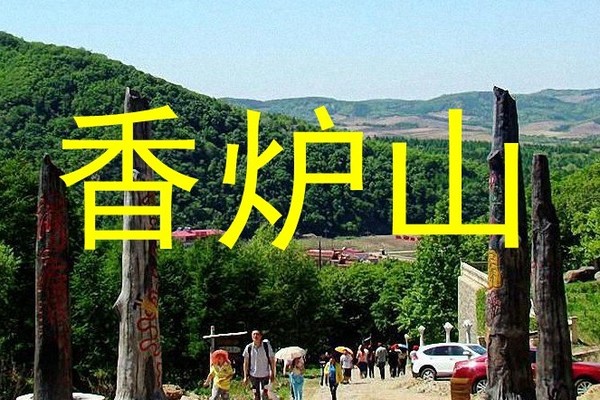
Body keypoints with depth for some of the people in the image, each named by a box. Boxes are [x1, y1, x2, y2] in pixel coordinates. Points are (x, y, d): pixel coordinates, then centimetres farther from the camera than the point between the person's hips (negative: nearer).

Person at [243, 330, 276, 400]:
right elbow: (246, 363, 2)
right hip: (253, 375, 1)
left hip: (265, 375, -1)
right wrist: (245, 376, 0)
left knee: (265, 394, -4)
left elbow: (272, 360, -1)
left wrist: (272, 374, -3)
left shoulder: (266, 346, -8)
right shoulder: (249, 348, -5)